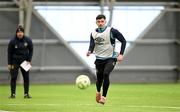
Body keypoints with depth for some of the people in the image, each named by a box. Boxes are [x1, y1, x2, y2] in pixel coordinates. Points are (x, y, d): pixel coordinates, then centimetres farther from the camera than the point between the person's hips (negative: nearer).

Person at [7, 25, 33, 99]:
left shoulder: (28, 40, -5)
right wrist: (9, 63, -4)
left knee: (26, 77, 1)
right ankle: (13, 94, 1)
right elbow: (9, 53, -2)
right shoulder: (12, 41, -9)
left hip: (24, 61, 2)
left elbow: (31, 50, 6)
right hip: (15, 61, -2)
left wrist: (29, 60, -2)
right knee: (13, 77, -5)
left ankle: (26, 94, 9)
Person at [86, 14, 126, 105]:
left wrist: (121, 54, -13)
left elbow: (123, 41, -5)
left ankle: (104, 97, -20)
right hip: (99, 59, 4)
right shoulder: (93, 33, 3)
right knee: (99, 77, 7)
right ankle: (98, 92, 40)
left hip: (110, 58, -4)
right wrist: (90, 51, -27)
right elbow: (92, 45, -3)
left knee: (106, 74, -25)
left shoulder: (112, 31, -9)